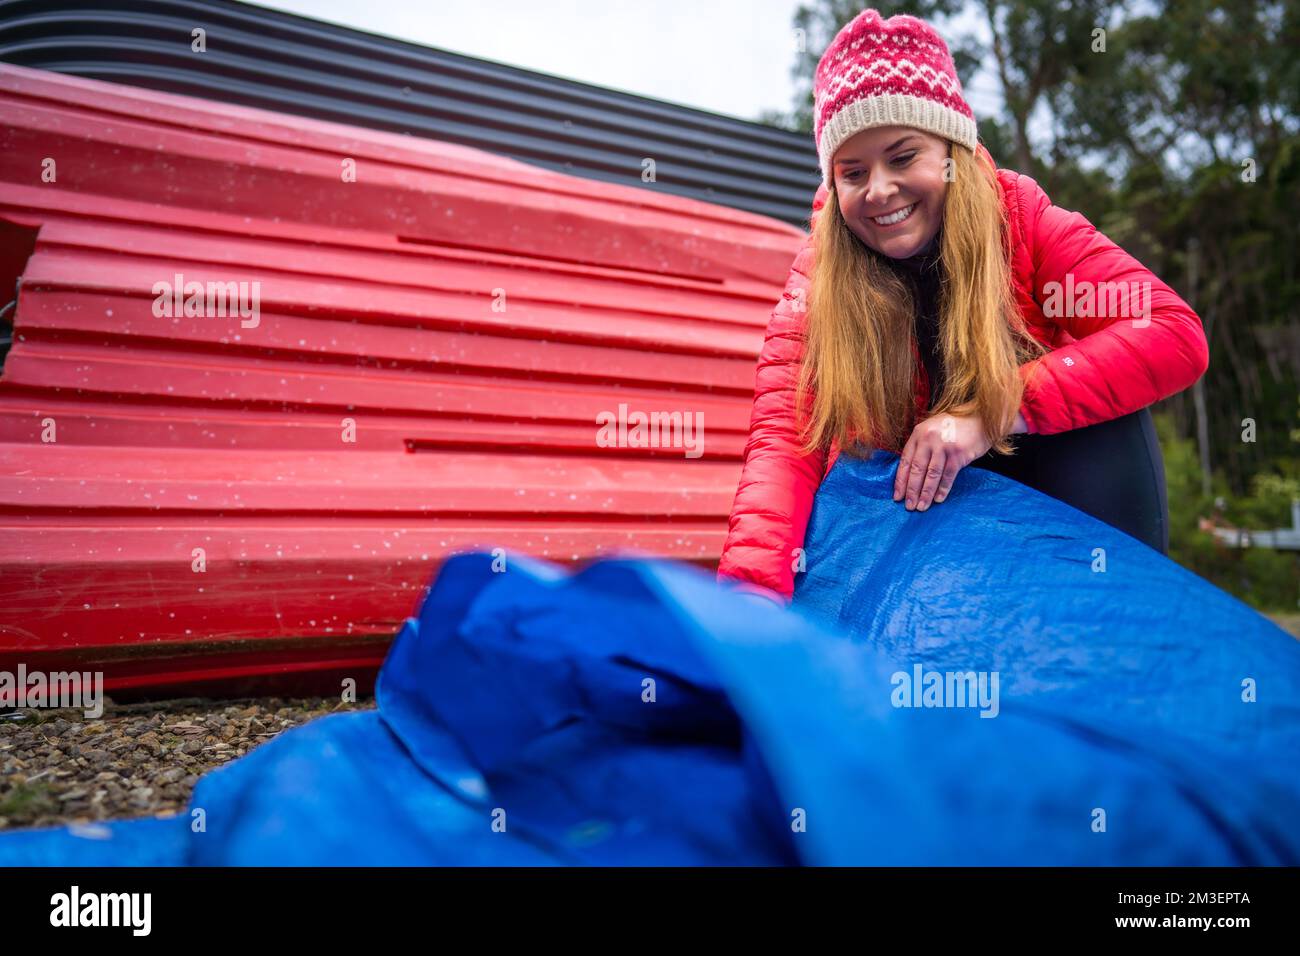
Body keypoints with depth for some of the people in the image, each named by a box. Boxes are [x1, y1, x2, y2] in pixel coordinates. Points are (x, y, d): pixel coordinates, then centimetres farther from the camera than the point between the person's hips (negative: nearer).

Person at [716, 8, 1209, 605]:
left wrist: (993, 414, -37)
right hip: (907, 499, 2)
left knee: (1101, 415, -27)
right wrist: (751, 592, -47)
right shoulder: (817, 281, -17)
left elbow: (1177, 335, -27)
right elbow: (785, 439, -30)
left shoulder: (1020, 218, -18)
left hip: (1069, 482, -1)